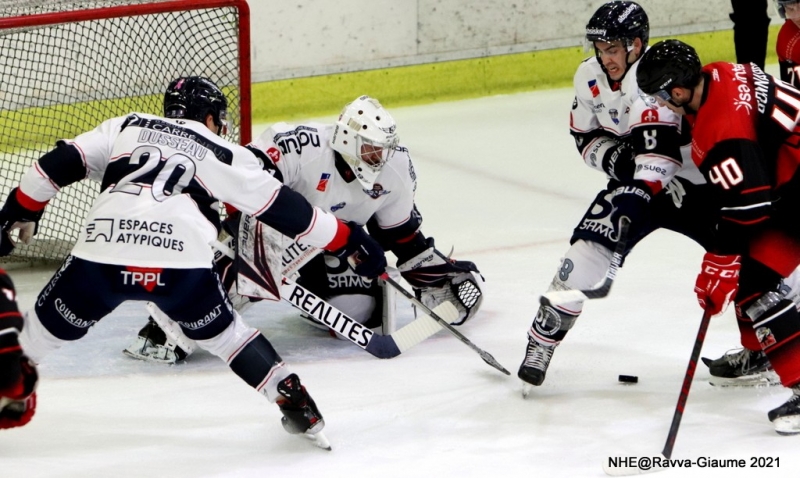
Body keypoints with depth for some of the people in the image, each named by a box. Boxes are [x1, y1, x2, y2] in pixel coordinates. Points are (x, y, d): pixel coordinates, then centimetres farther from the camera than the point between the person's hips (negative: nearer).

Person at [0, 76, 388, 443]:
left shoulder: (126, 127, 28)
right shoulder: (225, 155, 23)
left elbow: (63, 163, 21)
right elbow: (283, 209, 22)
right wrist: (348, 241, 28)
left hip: (101, 253, 0)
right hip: (182, 262, 0)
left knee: (47, 326, 21)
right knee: (222, 332, 23)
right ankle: (295, 403, 18)